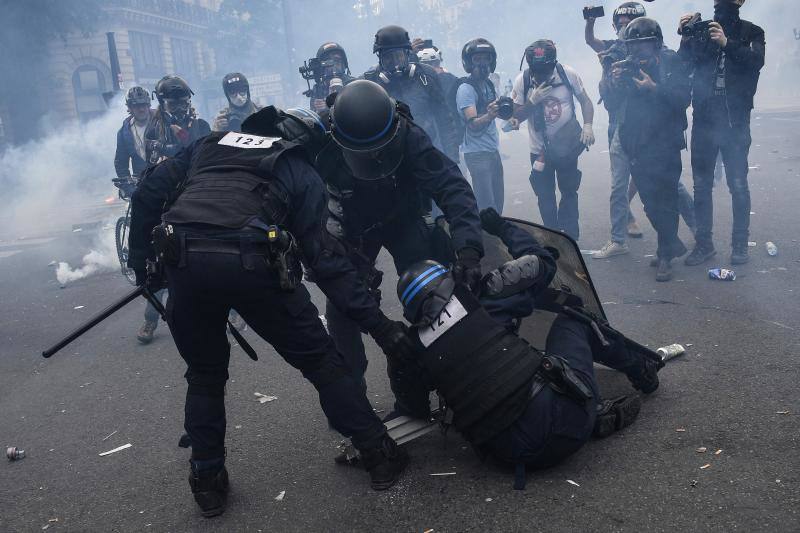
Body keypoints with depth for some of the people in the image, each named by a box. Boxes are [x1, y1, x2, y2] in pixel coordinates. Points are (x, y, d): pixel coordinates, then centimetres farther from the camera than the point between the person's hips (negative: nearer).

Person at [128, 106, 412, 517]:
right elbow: (325, 259, 11)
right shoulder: (301, 172, 21)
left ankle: (207, 480, 31)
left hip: (183, 262, 3)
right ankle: (381, 456, 22)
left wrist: (141, 258, 27)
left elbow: (149, 190, 20)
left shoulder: (211, 143, 30)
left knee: (205, 374, 25)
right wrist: (379, 324, 12)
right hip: (251, 262, -2)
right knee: (321, 360, 15)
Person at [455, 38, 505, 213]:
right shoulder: (466, 89, -14)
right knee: (487, 207, -11)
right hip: (477, 153, -8)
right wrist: (489, 116, -42)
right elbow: (473, 125, -25)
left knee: (498, 202, 12)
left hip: (493, 151, 8)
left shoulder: (489, 84, 10)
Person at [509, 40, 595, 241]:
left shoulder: (568, 74, -13)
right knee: (545, 196, 7)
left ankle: (569, 237, 25)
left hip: (568, 146, 0)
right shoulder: (522, 80, -13)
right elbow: (516, 114, -8)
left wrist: (587, 125, -18)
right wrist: (533, 101, -25)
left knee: (569, 192, 12)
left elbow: (585, 101, -2)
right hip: (540, 149, 0)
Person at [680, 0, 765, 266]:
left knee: (738, 184, -2)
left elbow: (756, 61, -12)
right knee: (701, 184, 4)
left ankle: (740, 243, 8)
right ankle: (704, 243, 12)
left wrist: (726, 43, -26)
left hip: (735, 120, -2)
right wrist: (685, 39, -15)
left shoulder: (751, 32, 6)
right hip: (704, 118, 2)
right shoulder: (701, 30, 10)